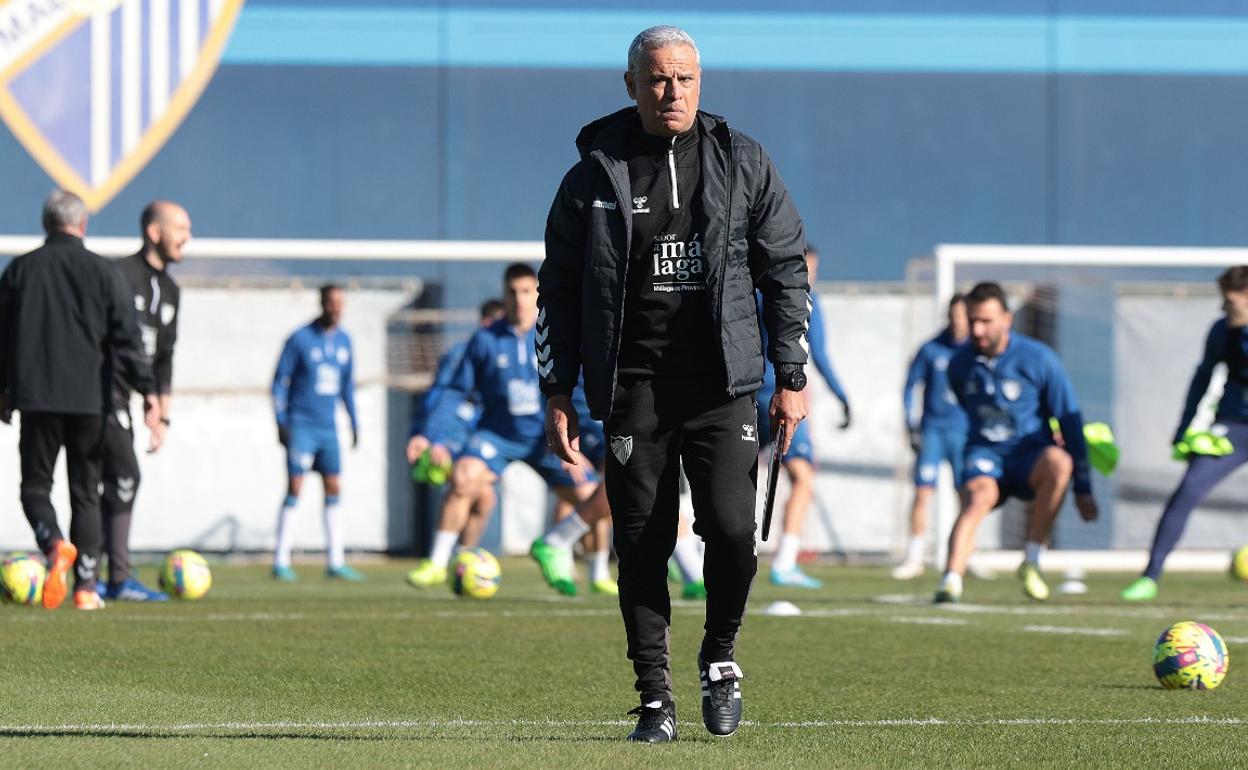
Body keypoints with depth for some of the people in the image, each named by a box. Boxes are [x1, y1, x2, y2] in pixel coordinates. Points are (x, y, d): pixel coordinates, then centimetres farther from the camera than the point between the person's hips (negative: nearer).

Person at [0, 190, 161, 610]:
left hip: (36, 398, 0)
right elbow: (127, 339, -5)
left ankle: (55, 544, -23)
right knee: (86, 492, 10)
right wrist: (150, 396, -5)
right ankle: (86, 586, 4)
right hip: (89, 400, 0)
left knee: (35, 484, 8)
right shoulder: (103, 272, -1)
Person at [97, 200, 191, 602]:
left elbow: (164, 356, 21)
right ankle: (120, 578, -14)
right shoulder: (120, 275, -11)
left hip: (120, 398, 9)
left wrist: (162, 413, 16)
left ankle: (88, 579, 12)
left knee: (109, 481, 8)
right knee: (124, 474, -15)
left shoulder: (168, 290, 16)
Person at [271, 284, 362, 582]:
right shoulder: (299, 340, -6)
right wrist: (281, 421, -9)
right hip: (300, 426, -5)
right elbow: (280, 381, -3)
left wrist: (354, 422, 18)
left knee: (333, 490, 2)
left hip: (328, 428, 5)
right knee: (294, 488, -8)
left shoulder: (343, 340, 10)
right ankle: (281, 562, -4)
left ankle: (336, 561, 6)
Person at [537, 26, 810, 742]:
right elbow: (559, 288, 10)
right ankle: (655, 696, 9)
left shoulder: (744, 163, 6)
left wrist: (793, 378, 4)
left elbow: (787, 271, 10)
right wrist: (558, 394, 4)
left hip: (723, 386, 0)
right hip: (632, 388, 0)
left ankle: (721, 656, 12)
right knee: (642, 544, -1)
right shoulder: (596, 173, 5)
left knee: (731, 526, -13)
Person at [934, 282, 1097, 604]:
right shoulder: (960, 363, 2)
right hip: (984, 456, 1)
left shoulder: (1038, 359, -7)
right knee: (978, 495, -34)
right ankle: (951, 580, -50)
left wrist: (1083, 489, -5)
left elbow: (1069, 420, -4)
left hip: (1030, 457, -1)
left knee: (1059, 462, -36)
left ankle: (1031, 561, -23)